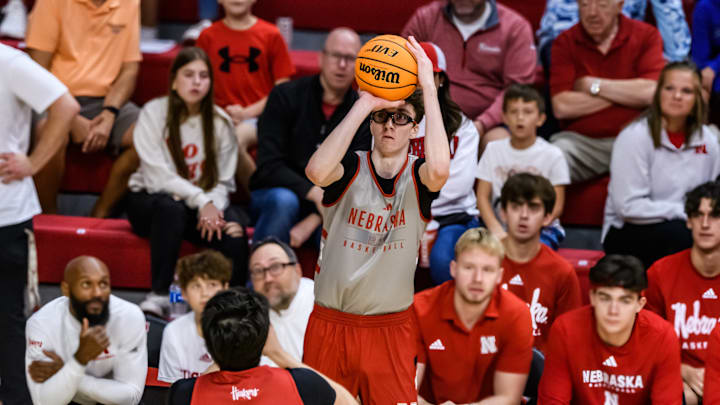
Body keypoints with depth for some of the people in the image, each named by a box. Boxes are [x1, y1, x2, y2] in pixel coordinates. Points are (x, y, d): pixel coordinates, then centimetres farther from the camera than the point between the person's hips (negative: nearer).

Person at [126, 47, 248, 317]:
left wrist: (213, 206, -21)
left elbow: (224, 181, 1)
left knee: (233, 233, -30)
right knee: (170, 207, -40)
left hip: (204, 204, 2)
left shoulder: (220, 122, 3)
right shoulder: (154, 113, -6)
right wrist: (201, 200, -24)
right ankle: (160, 295, -36)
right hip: (149, 200, -2)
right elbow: (158, 177, -14)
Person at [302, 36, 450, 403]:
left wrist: (429, 87, -27)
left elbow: (440, 169, -30)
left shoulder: (417, 177, -4)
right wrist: (364, 104, -27)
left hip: (391, 329, 0)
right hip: (330, 323, 0)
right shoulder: (350, 168, -4)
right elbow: (316, 171, -29)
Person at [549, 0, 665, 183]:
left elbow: (650, 92, -11)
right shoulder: (565, 43, 5)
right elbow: (561, 107, -9)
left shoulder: (646, 35, 4)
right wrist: (627, 93, -6)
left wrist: (592, 85, -5)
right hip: (581, 139, 0)